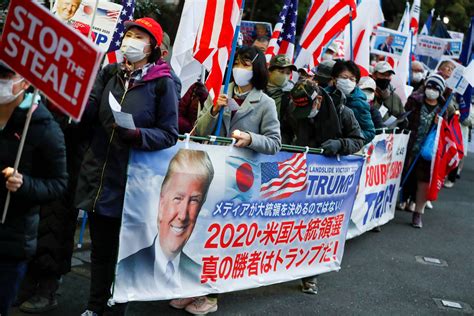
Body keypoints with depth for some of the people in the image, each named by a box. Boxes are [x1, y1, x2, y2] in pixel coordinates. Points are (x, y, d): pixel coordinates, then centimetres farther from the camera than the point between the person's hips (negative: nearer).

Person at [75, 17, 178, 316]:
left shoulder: (162, 82, -7)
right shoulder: (109, 73, 6)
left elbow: (169, 135, -8)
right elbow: (89, 116, -2)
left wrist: (135, 134, -23)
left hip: (132, 179, -4)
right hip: (98, 174, 4)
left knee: (126, 248, 11)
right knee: (100, 246, 16)